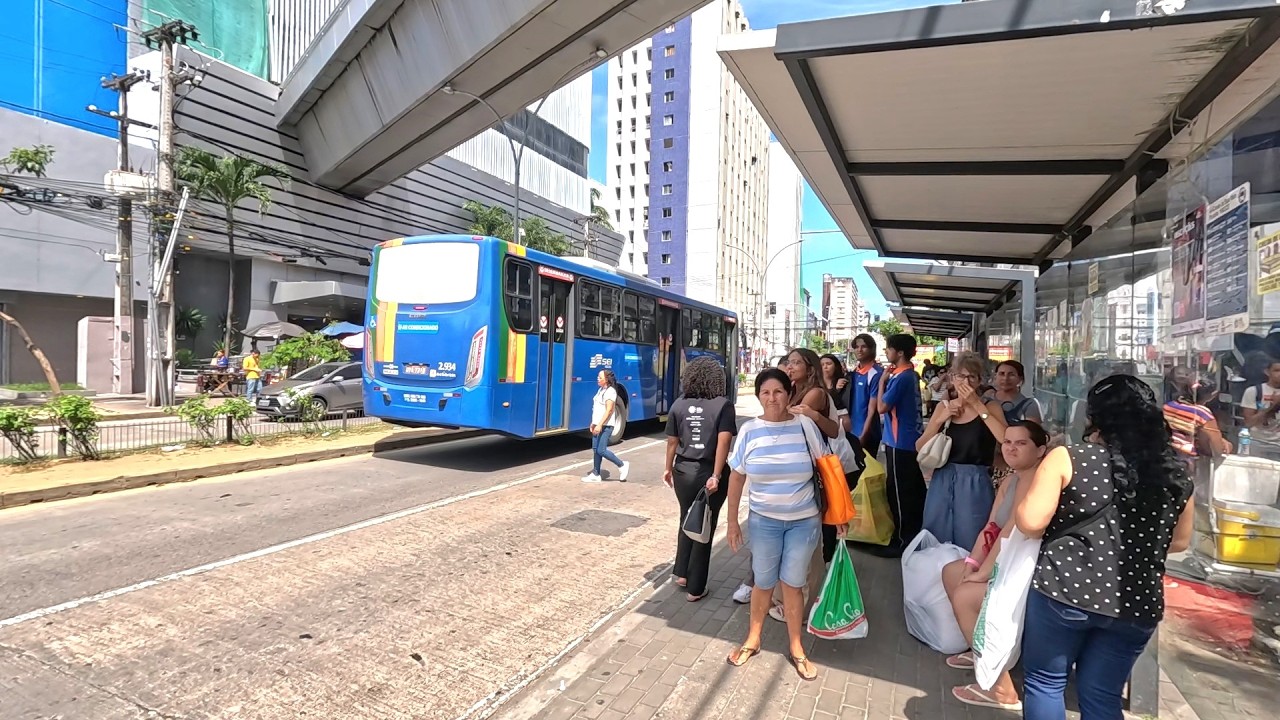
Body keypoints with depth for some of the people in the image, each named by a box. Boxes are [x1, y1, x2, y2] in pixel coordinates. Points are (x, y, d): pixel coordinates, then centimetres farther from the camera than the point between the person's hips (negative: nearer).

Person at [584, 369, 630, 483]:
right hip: (598, 425, 9)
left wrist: (600, 425, -25)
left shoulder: (610, 391, -14)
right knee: (595, 449, 9)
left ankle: (622, 465, 7)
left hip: (606, 425, -9)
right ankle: (596, 474, 16)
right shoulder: (601, 390, 15)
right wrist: (593, 423, 18)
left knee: (601, 450, -9)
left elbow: (609, 410, -21)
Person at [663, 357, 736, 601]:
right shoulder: (723, 404, -8)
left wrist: (668, 468, 18)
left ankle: (682, 573, 31)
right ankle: (695, 588, 18)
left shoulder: (679, 404, 2)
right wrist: (716, 475, -19)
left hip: (683, 471, 4)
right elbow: (723, 442, -18)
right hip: (708, 473, -3)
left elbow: (672, 441, 6)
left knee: (686, 521, 24)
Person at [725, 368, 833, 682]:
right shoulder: (749, 430, -8)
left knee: (793, 583, 11)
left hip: (804, 520, -1)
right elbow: (736, 477, 0)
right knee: (763, 582, 14)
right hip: (763, 520, 1)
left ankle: (796, 647, 31)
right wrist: (732, 521, 2)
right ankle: (753, 638, 36)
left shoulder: (805, 425, -9)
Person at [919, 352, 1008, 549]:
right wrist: (941, 419, -9)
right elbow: (920, 447, 2)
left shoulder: (990, 407, -1)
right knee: (936, 545, 12)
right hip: (942, 482, 3)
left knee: (968, 547, 7)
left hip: (974, 484, -3)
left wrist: (977, 405, -20)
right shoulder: (944, 406, 7)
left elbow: (1006, 439, -22)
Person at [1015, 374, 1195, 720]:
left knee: (1045, 682, 14)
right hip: (1136, 603, 4)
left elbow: (1030, 522, -15)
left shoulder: (1068, 458, -11)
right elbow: (1179, 542, 16)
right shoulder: (1175, 474, 3)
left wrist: (1022, 501, 5)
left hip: (1065, 590, -4)